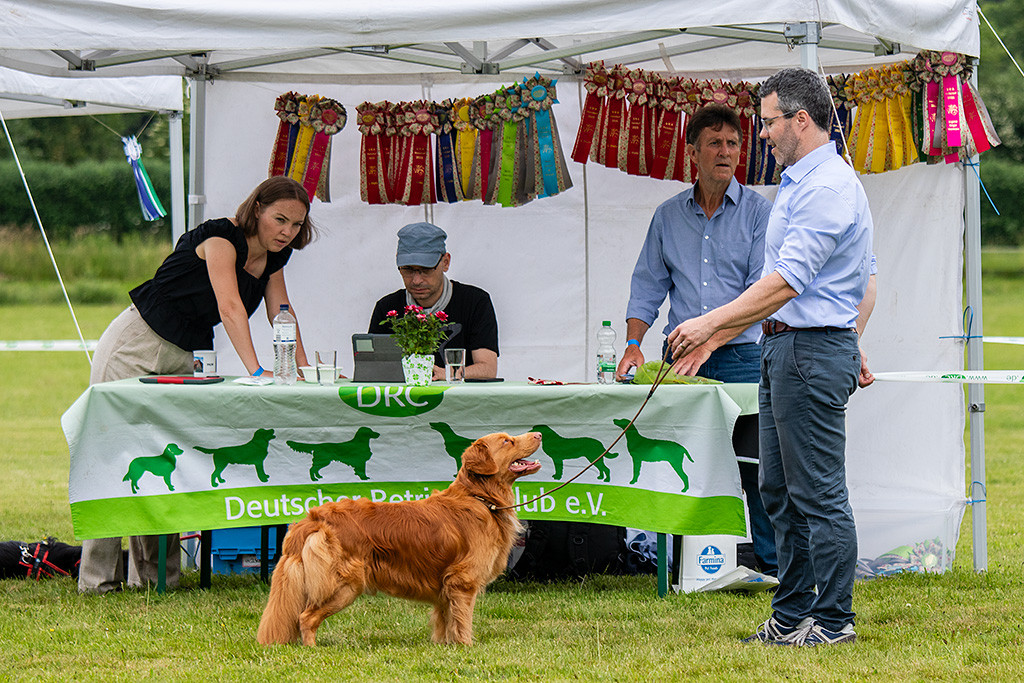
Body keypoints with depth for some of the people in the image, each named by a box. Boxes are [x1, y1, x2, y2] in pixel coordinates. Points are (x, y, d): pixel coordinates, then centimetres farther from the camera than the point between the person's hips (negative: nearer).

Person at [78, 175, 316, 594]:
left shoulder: (272, 257, 3)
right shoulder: (221, 238, -22)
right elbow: (230, 308, -34)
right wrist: (256, 370, -45)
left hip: (184, 360, 8)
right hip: (136, 350, -8)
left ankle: (152, 573, 2)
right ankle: (97, 577, -6)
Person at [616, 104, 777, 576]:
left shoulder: (758, 212, 1)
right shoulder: (668, 216, 12)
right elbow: (648, 286, 15)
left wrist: (709, 343, -18)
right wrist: (633, 345, -2)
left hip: (740, 356, -3)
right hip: (680, 359, 3)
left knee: (757, 469, -8)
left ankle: (773, 567, -2)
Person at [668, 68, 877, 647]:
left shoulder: (825, 189, -17)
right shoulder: (808, 182, 18)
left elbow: (786, 283, -22)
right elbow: (867, 280, 24)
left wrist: (713, 324, -20)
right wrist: (853, 344, 25)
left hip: (812, 352, -11)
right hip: (787, 351, 11)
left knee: (819, 492, -6)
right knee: (780, 491, 13)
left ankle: (834, 619, -1)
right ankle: (791, 615, 17)